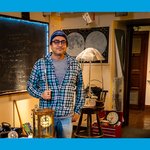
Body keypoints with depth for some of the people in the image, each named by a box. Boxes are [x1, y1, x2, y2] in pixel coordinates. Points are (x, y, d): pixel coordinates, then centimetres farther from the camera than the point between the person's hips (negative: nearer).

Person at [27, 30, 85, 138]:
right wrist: (41, 94, -14)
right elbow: (30, 86, 5)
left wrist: (77, 110, 7)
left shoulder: (74, 64, 2)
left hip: (67, 117, 2)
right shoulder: (40, 64, -2)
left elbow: (80, 88, 9)